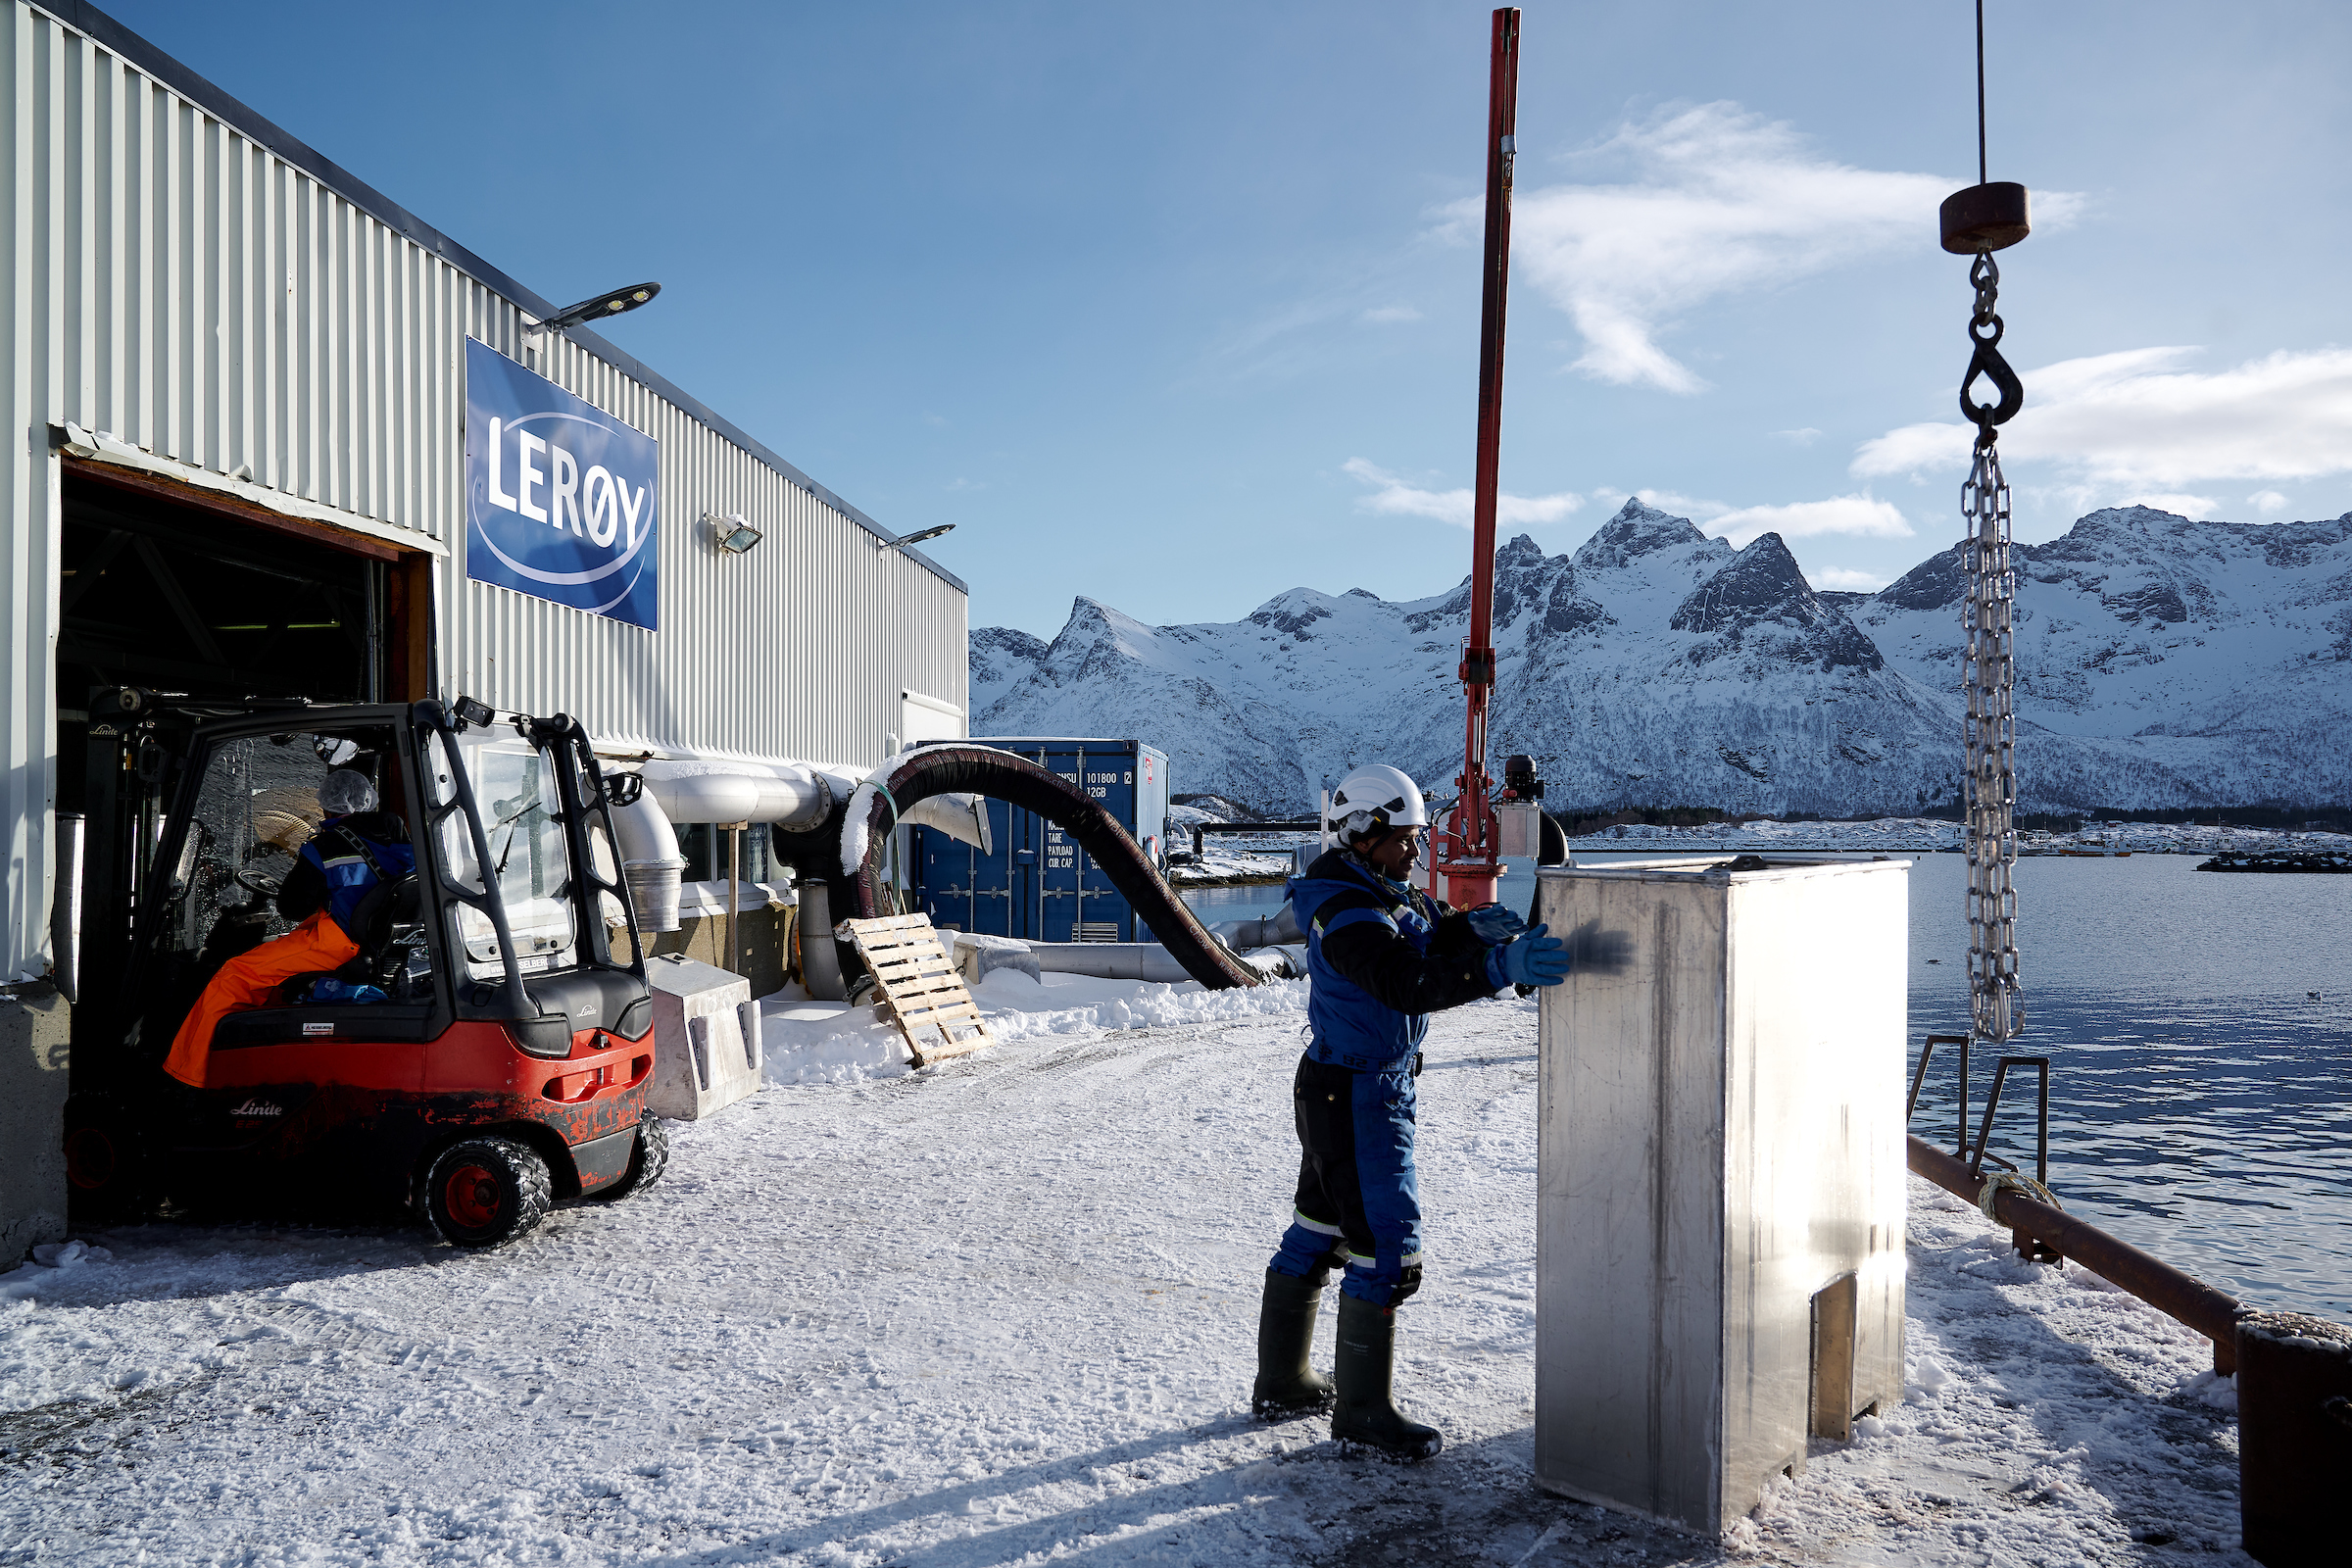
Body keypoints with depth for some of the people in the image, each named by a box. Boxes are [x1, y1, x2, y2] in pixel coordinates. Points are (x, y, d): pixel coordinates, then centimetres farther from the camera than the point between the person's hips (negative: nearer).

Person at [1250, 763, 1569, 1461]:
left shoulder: (1376, 891, 8)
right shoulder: (1346, 915, -25)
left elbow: (1424, 935, 13)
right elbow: (1410, 982, -38)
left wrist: (1470, 925, -9)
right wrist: (1501, 967, -47)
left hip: (1336, 1089, 11)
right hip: (1355, 1097, -11)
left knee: (1319, 1230, 19)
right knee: (1387, 1248, -4)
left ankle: (1281, 1382, 34)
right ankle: (1362, 1413, 9)